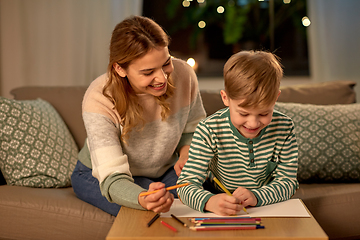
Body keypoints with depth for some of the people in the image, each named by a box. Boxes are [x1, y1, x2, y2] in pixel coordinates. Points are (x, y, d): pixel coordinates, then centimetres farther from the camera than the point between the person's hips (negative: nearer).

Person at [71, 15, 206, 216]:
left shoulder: (183, 75, -19)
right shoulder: (98, 101, -31)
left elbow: (194, 129, 3)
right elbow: (113, 179, -37)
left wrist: (186, 154, -19)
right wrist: (143, 200, -58)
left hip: (164, 170, 4)